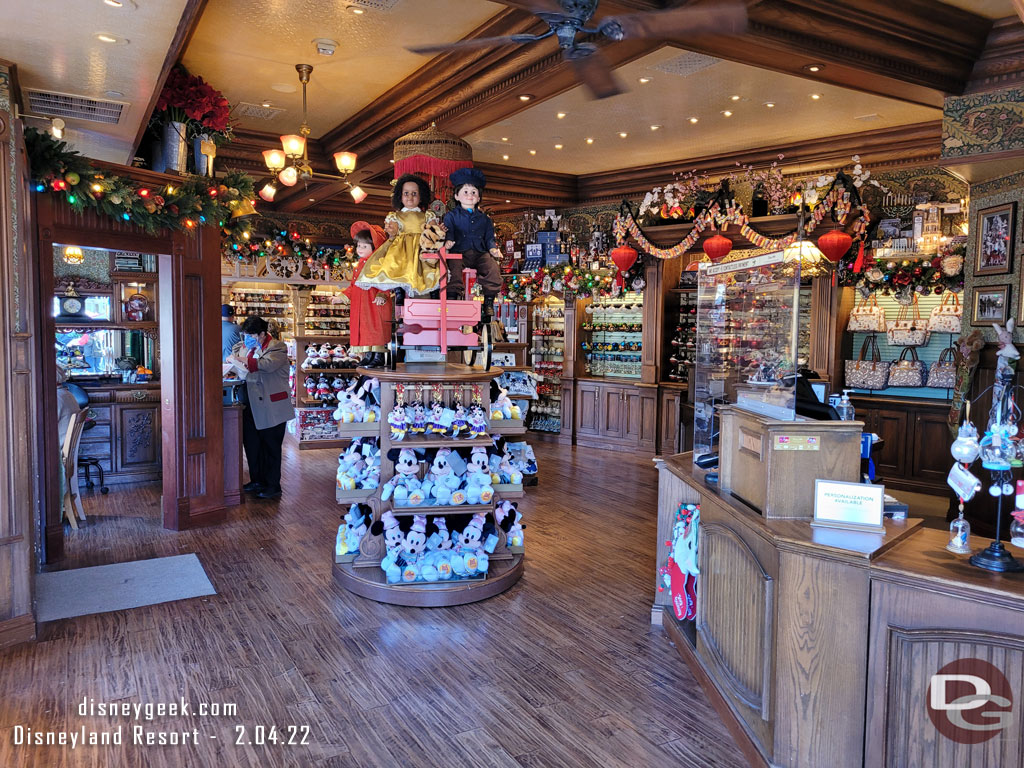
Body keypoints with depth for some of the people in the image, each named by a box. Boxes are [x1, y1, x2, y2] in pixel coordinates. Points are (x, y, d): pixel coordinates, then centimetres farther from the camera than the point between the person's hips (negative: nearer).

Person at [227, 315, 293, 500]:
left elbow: (266, 364, -27)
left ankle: (273, 486, 12)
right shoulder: (247, 346, 12)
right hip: (252, 406, 7)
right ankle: (257, 481, 29)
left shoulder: (278, 347, -10)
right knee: (251, 443, 14)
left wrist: (240, 360, -23)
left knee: (271, 447, 1)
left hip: (271, 407, -7)